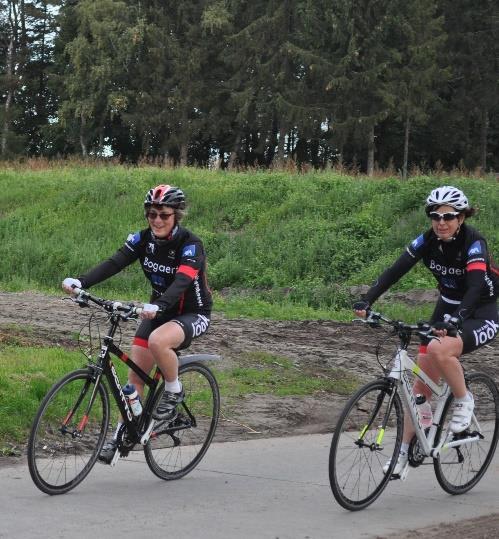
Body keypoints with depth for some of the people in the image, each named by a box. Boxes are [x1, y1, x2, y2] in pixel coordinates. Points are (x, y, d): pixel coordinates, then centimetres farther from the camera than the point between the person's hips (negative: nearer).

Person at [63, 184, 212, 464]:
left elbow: (181, 282, -38)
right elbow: (113, 264, -20)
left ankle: (174, 392, -10)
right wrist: (80, 282, -38)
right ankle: (122, 433, 14)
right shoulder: (143, 239, -8)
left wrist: (157, 306, -57)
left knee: (157, 341, -35)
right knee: (136, 375, 0)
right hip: (159, 311, 6)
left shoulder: (191, 245, -23)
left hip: (193, 314, -6)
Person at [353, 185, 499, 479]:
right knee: (422, 384, 0)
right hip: (447, 310, 6)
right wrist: (366, 301, -32)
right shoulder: (428, 240, -9)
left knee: (439, 350, -34)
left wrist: (455, 319, -54)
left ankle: (464, 400, -9)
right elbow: (396, 270, -17)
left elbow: (475, 287, -37)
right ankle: (405, 451, 10)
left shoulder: (474, 243, -23)